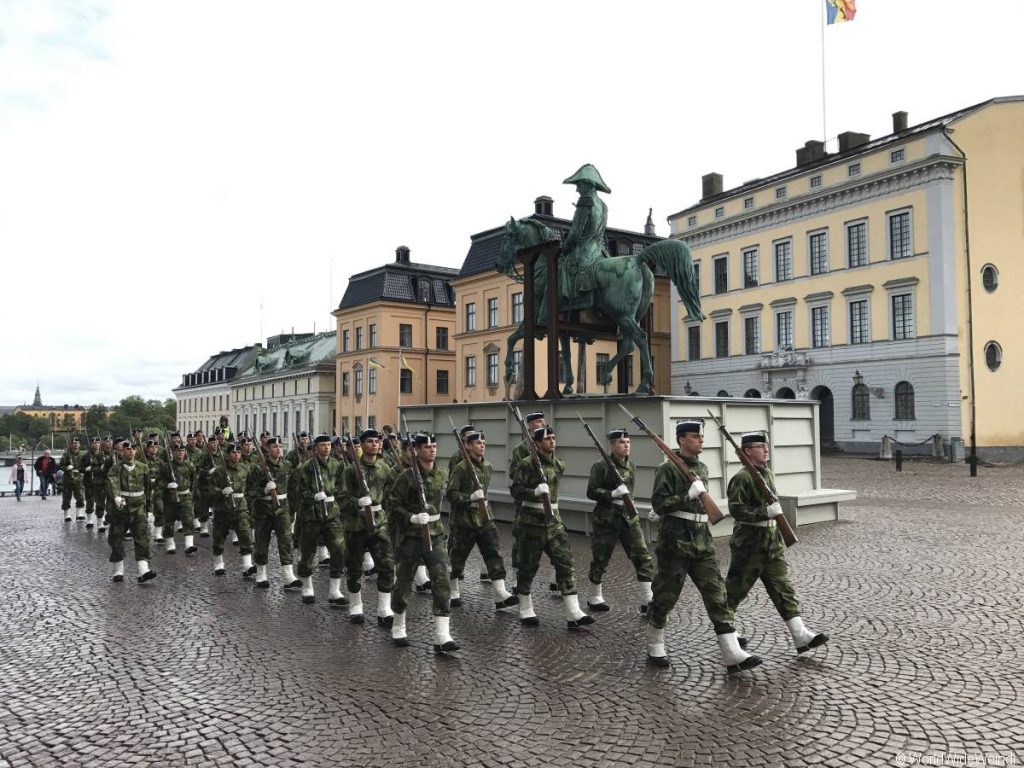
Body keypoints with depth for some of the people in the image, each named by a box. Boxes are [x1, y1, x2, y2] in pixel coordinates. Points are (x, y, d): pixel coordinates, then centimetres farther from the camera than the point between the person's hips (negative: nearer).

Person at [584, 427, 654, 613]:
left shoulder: (631, 466, 10)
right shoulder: (602, 466, -10)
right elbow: (591, 492, -13)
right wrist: (613, 494, -22)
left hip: (629, 517, 6)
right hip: (606, 519, -6)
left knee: (643, 556, -3)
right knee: (600, 559, 6)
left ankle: (647, 601, 1)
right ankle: (594, 598, 25)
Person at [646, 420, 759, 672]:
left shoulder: (702, 468, 13)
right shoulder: (668, 469, -9)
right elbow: (659, 505, -16)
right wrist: (689, 495, -22)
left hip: (702, 542, 6)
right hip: (675, 542, -6)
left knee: (717, 595, -2)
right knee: (665, 597, 6)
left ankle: (733, 655, -2)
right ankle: (654, 648, 25)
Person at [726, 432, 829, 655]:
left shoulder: (768, 473, 12)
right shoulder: (742, 478, -16)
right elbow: (735, 509, -24)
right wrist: (766, 512, -29)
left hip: (772, 542, 8)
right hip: (749, 544, -8)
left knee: (784, 588, 2)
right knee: (735, 589, 6)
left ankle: (801, 636, 0)